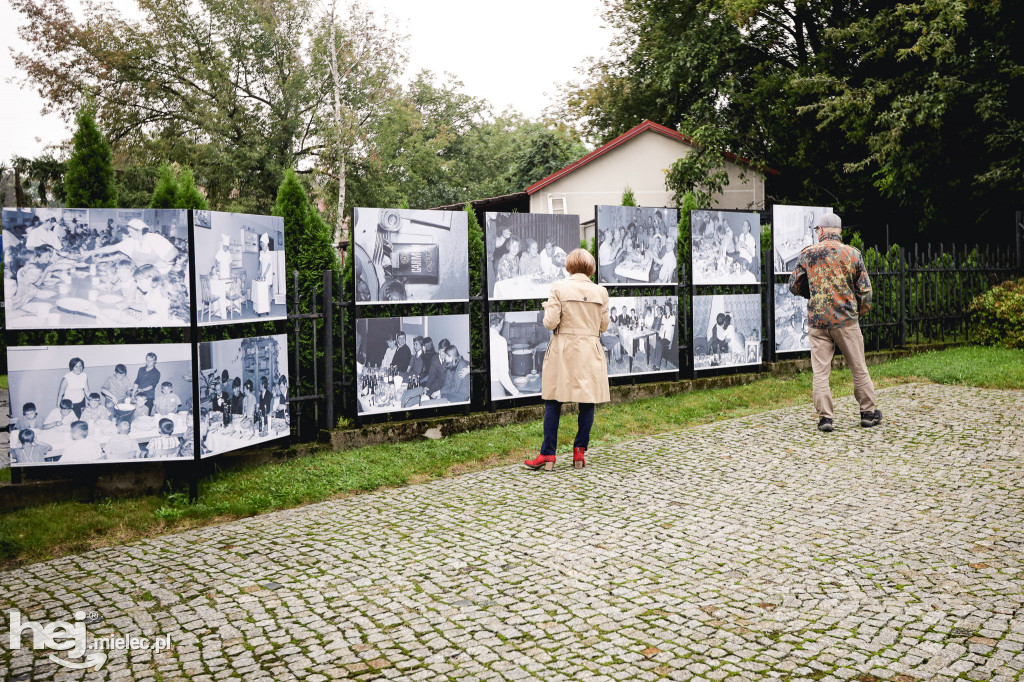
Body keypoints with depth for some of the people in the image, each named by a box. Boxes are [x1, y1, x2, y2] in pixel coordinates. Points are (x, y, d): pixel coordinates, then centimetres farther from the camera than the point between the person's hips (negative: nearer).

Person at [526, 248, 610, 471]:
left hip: (563, 350, -2)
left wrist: (548, 308, 9)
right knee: (587, 403, 9)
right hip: (590, 351, 2)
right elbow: (603, 326, 7)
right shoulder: (600, 291, 1)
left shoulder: (559, 288, -7)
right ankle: (580, 452, 11)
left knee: (553, 403, 5)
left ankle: (548, 455, 4)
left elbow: (550, 322, -10)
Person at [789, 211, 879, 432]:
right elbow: (865, 290, 2)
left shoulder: (808, 254, 0)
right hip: (846, 320, 0)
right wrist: (860, 312, 18)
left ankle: (824, 417, 1)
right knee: (858, 368, 12)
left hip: (817, 321, 0)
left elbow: (794, 286, 5)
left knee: (820, 370, 3)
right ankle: (868, 412, 22)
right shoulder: (853, 254, 1)